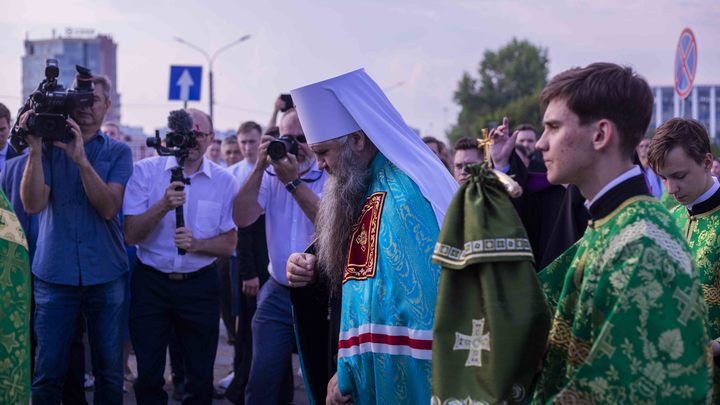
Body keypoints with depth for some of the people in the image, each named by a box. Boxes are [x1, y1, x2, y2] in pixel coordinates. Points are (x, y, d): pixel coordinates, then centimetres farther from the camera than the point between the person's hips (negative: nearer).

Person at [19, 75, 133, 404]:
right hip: (55, 274, 0)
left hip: (106, 275, 0)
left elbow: (109, 207, -10)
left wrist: (81, 158, -20)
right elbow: (33, 204, -8)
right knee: (49, 369, 1)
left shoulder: (118, 152, 5)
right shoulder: (49, 147, 5)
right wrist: (35, 150, -17)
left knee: (109, 368, 6)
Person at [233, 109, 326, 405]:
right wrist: (259, 167, -15)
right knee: (263, 379, -2)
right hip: (278, 294, 3)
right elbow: (242, 219, -7)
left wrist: (293, 181, -26)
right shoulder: (271, 176, 6)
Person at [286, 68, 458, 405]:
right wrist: (314, 268, -2)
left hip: (399, 376, -9)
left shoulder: (399, 197, -23)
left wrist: (347, 374, -20)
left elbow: (400, 307, -29)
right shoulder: (370, 183, 9)